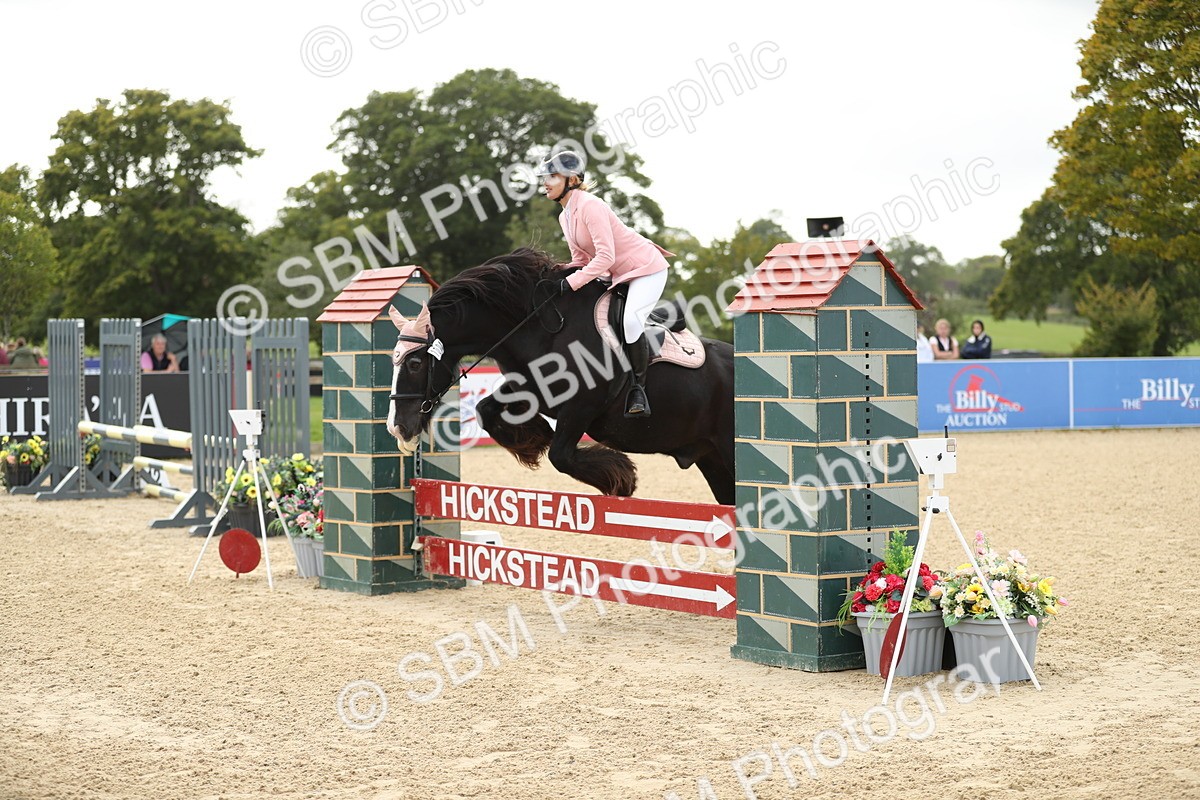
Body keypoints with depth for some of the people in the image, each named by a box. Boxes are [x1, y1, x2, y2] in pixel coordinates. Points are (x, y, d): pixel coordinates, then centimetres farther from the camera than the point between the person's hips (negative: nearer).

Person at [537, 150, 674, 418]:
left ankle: (638, 389, -17)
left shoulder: (589, 206, -24)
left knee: (630, 320, -30)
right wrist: (561, 275, -5)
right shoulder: (565, 217, 6)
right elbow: (580, 259, 12)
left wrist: (573, 282, -33)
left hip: (646, 268, -10)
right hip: (617, 274, 11)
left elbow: (605, 256, -30)